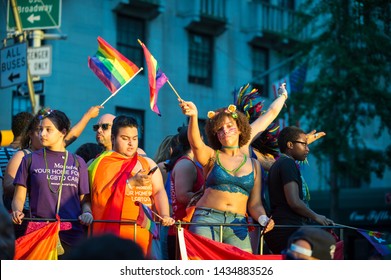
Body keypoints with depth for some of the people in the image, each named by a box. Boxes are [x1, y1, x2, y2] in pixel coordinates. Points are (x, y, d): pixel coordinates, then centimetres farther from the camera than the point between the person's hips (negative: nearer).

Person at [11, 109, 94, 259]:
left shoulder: (77, 162, 13)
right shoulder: (30, 160, 10)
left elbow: (85, 199, 13)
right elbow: (19, 197, 9)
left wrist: (87, 213, -9)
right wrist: (17, 211, -13)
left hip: (72, 234, 1)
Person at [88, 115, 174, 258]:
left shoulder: (148, 163, 19)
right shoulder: (101, 164, 6)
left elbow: (159, 192, 6)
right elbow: (100, 197, -8)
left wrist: (164, 216, -12)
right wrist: (132, 182, -15)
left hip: (143, 234, 3)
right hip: (112, 233, -3)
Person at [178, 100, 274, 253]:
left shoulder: (254, 165, 16)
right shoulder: (212, 156, 8)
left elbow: (255, 204, 15)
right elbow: (196, 143, -15)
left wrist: (263, 219, -8)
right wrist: (193, 117, -34)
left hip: (237, 225, 2)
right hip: (207, 219, -2)